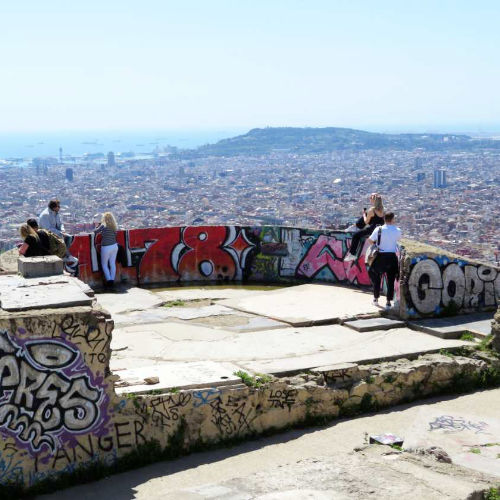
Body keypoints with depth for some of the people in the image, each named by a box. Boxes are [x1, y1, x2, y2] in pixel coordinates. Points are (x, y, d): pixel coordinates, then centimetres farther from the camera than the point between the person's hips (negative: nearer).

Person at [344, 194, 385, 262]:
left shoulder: (371, 210, -15)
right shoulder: (381, 209, 7)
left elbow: (366, 222, -8)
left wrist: (364, 214, 9)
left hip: (372, 230, -9)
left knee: (355, 236, -3)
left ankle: (352, 254, -3)